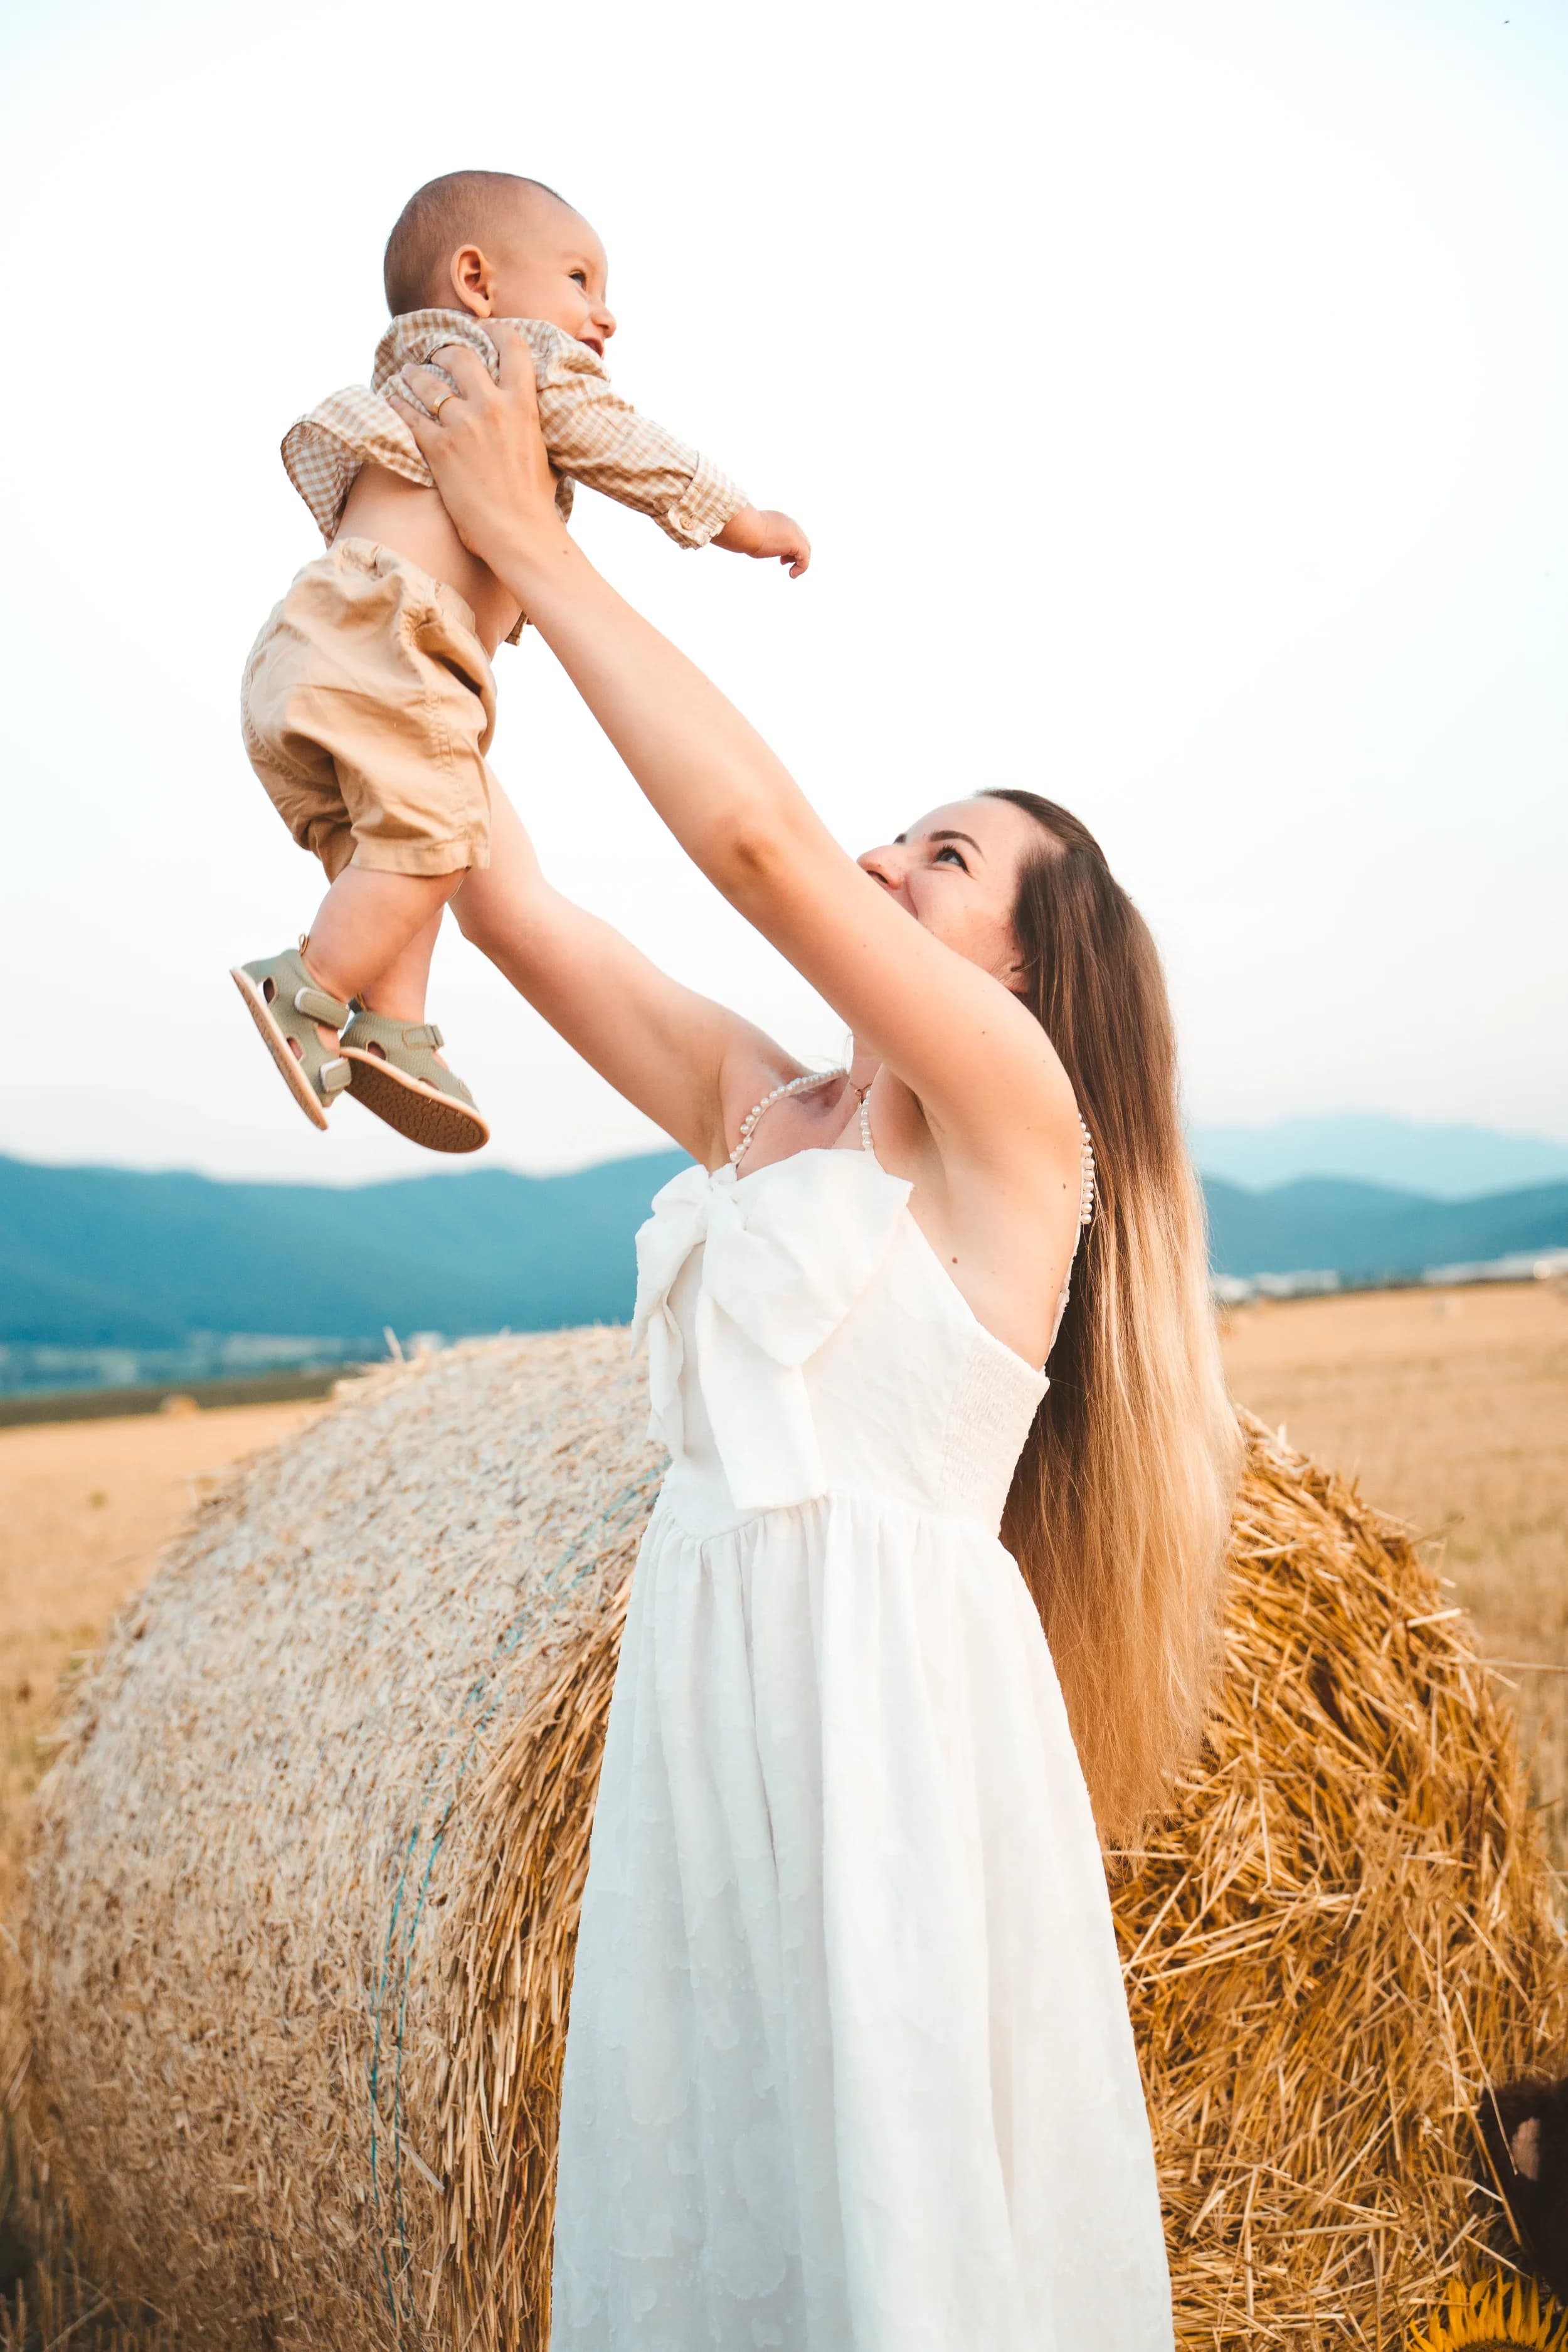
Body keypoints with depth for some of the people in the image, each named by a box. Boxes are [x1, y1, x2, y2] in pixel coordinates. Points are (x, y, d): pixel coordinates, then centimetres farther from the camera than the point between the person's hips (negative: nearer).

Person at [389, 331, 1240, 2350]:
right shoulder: (759, 1109, 14)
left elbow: (755, 830, -17)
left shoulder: (1017, 1111, -6)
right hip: (705, 1688, 7)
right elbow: (516, 908, 14)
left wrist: (529, 540, -9)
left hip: (899, 1703, -7)